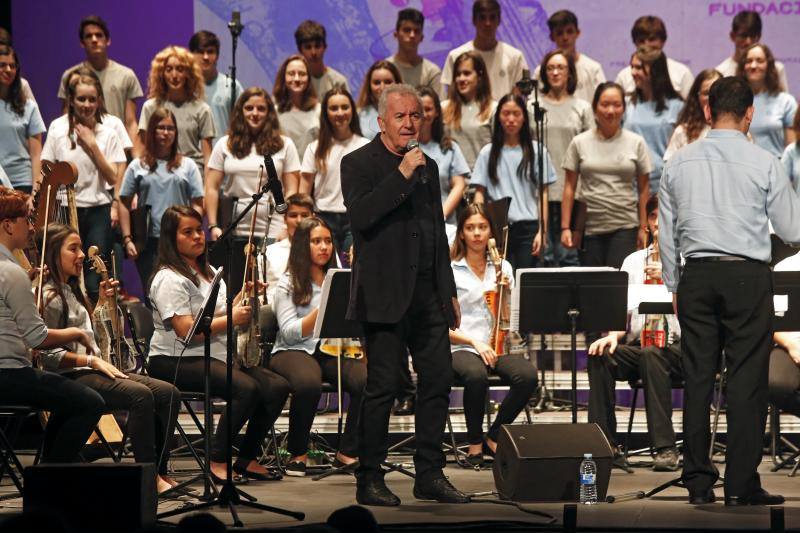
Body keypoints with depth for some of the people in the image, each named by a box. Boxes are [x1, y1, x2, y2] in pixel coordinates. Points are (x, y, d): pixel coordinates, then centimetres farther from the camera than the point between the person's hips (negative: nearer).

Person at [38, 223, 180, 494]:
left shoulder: (74, 292, 21)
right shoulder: (49, 297, -9)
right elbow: (48, 354, -15)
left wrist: (104, 300, 20)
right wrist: (92, 360, -19)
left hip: (93, 370, 10)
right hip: (69, 377, -10)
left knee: (168, 393, -10)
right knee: (141, 395, -31)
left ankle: (159, 470, -13)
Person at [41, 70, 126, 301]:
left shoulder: (108, 135, 4)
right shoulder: (58, 135, 4)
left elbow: (113, 178, -2)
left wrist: (92, 145, -8)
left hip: (99, 211, -1)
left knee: (96, 283, -8)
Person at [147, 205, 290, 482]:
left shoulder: (209, 273, 19)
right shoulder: (169, 279, -10)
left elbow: (222, 313, 21)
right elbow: (186, 330, -20)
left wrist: (242, 299, 2)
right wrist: (231, 319, -17)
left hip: (218, 355, 9)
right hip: (176, 361, -9)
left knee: (278, 387, -9)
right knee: (246, 388, -31)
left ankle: (247, 458, -1)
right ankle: (217, 460, -21)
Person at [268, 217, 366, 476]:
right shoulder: (288, 284, 5)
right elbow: (289, 333, -7)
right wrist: (322, 310, -18)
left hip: (334, 350, 3)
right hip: (295, 350, -3)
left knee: (368, 380, -29)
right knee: (308, 384, -38)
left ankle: (348, 452, -14)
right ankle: (297, 453, -15)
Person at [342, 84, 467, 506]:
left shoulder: (427, 167, 18)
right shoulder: (359, 164, -2)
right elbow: (360, 216, -19)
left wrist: (449, 291, 19)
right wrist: (401, 176, -19)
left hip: (428, 293, 6)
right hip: (385, 294, -6)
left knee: (438, 380, 4)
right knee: (382, 387, -5)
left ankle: (430, 475, 11)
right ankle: (369, 480, 1)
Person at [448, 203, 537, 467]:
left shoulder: (502, 267, 13)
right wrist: (473, 342, -14)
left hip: (497, 346, 3)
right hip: (461, 347, -3)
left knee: (528, 375, -29)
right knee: (476, 376, -39)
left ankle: (494, 437, -7)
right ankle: (475, 443, -14)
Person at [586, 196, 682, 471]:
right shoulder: (633, 261, 19)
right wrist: (614, 335, -7)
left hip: (677, 346, -4)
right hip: (636, 346, 4)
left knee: (652, 354, -38)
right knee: (599, 356, -27)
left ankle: (665, 448, -39)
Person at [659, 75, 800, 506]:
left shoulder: (679, 163, 6)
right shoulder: (762, 163, -5)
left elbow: (666, 232, 11)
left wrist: (674, 287, 20)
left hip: (696, 276, 4)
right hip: (748, 276, -3)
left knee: (697, 378, 6)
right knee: (746, 380, -1)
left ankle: (698, 482, 7)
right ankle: (741, 484, -3)